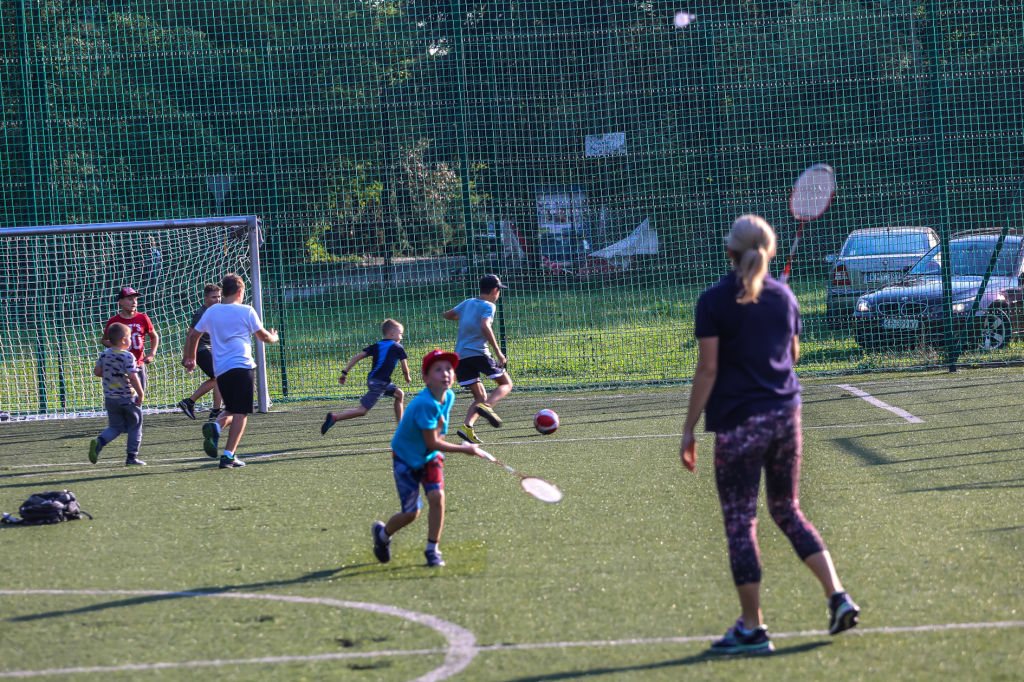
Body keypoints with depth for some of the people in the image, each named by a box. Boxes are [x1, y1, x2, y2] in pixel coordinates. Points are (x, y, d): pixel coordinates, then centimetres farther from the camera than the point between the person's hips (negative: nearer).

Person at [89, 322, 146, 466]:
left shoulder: (104, 354, 1)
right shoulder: (127, 356, -17)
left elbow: (97, 371, 6)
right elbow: (132, 377, -23)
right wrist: (141, 394, -14)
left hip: (110, 398, 5)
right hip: (128, 398, -5)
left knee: (115, 427, 16)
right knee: (135, 427, 10)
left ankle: (98, 442, -11)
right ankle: (132, 457, 9)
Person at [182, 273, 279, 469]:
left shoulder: (211, 312, 11)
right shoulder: (246, 311, 1)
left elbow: (193, 335, 16)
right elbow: (263, 336, 8)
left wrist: (190, 358, 31)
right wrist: (274, 337, 31)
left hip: (220, 370, 5)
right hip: (242, 365, -5)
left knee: (231, 410, 18)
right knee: (240, 413, -3)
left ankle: (215, 426, -15)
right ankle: (228, 455, -14)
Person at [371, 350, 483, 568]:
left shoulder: (448, 397, -7)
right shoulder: (425, 404, -32)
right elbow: (432, 443, -27)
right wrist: (464, 449, -20)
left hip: (430, 456, 6)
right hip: (406, 457, -6)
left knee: (436, 496, -17)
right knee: (411, 512, -6)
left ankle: (432, 550, 0)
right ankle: (382, 533, 27)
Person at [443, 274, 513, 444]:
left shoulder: (467, 303, 17)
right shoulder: (488, 306, -3)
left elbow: (447, 315, 29)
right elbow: (484, 326, -20)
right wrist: (498, 352, -20)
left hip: (460, 354, 7)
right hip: (477, 353, -7)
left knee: (480, 396, 11)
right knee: (506, 384, 5)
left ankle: (467, 427, -12)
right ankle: (486, 406, -24)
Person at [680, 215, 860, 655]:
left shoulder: (714, 302, -7)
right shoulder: (784, 297, 7)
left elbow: (707, 370, -10)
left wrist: (689, 430, -6)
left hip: (739, 421, -5)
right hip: (785, 414, 5)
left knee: (740, 521, 1)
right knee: (788, 511, 19)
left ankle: (752, 629, 2)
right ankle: (838, 595, 6)